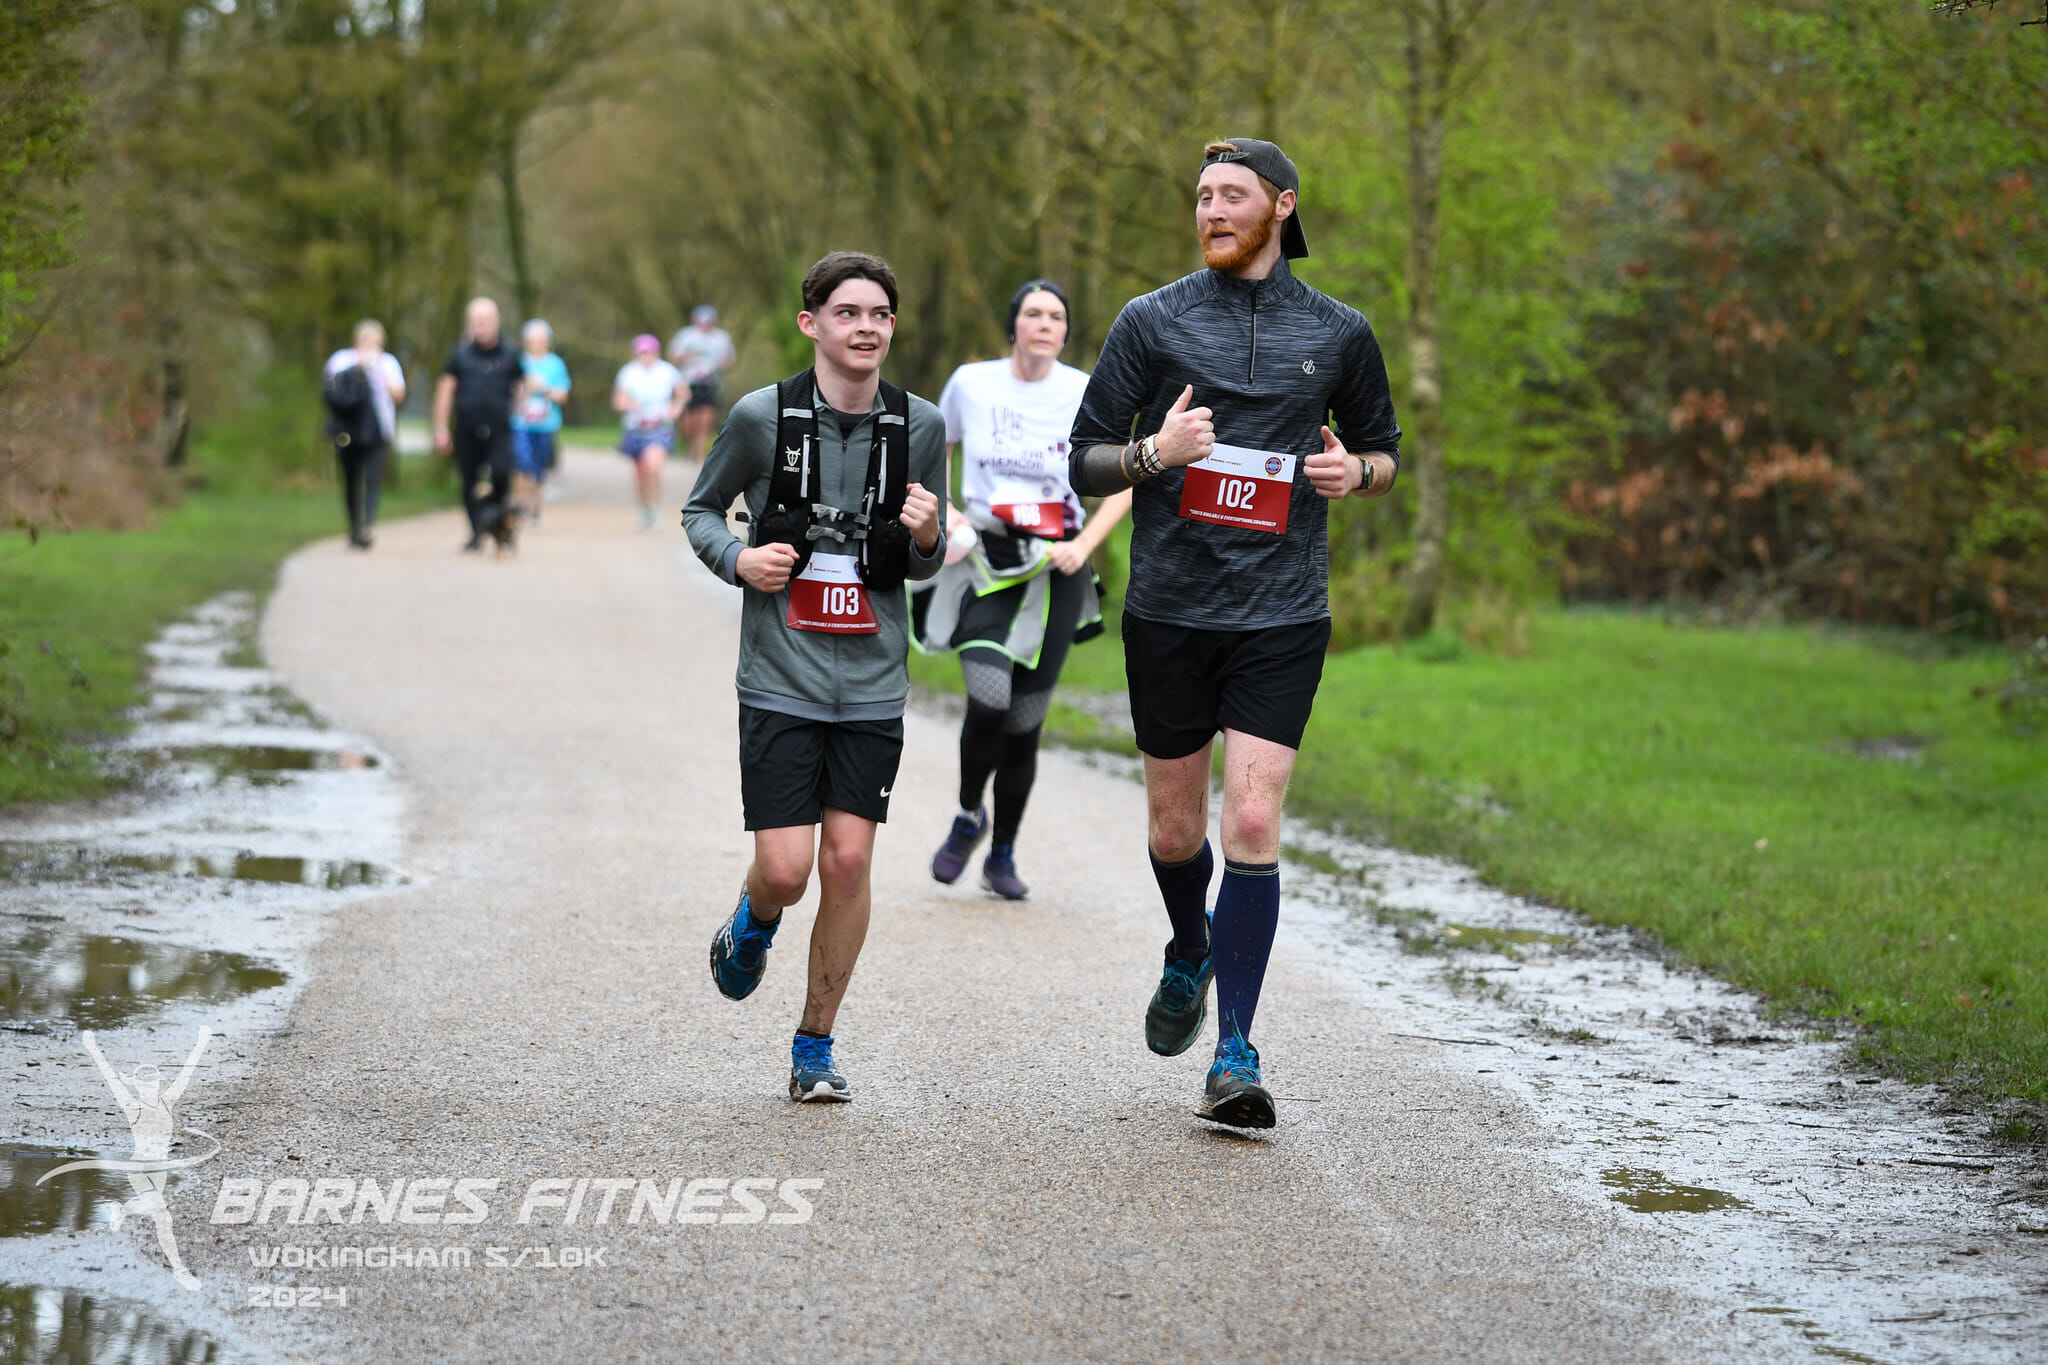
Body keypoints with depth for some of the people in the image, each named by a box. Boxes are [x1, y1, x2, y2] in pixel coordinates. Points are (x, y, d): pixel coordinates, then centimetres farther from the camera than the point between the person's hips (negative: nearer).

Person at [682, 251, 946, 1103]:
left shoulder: (920, 426, 3)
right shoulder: (762, 416, -5)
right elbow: (700, 510, 10)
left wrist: (925, 539, -10)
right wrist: (737, 559, -10)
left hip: (873, 687, 2)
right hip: (780, 680, -2)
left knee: (848, 860, -2)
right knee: (786, 869, -8)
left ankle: (814, 1050, 13)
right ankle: (752, 924, 31)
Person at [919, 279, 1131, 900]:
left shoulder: (1086, 394, -1)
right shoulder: (971, 383, 1)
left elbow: (1125, 483, 2)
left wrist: (1084, 545, -11)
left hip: (1054, 572, 1)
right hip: (986, 565, -1)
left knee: (1025, 720, 4)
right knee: (989, 699, -22)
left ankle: (1002, 858, 23)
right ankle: (968, 818, 7)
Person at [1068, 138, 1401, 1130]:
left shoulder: (1339, 333, 6)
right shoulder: (1153, 322, 3)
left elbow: (1383, 451, 20)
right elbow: (1085, 461, 4)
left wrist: (1355, 469, -4)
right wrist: (1156, 452, -17)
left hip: (1283, 616, -1)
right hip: (1169, 611, 1)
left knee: (1252, 823, -12)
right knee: (1175, 832, 8)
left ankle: (1235, 1051, -6)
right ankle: (1191, 953, 42)